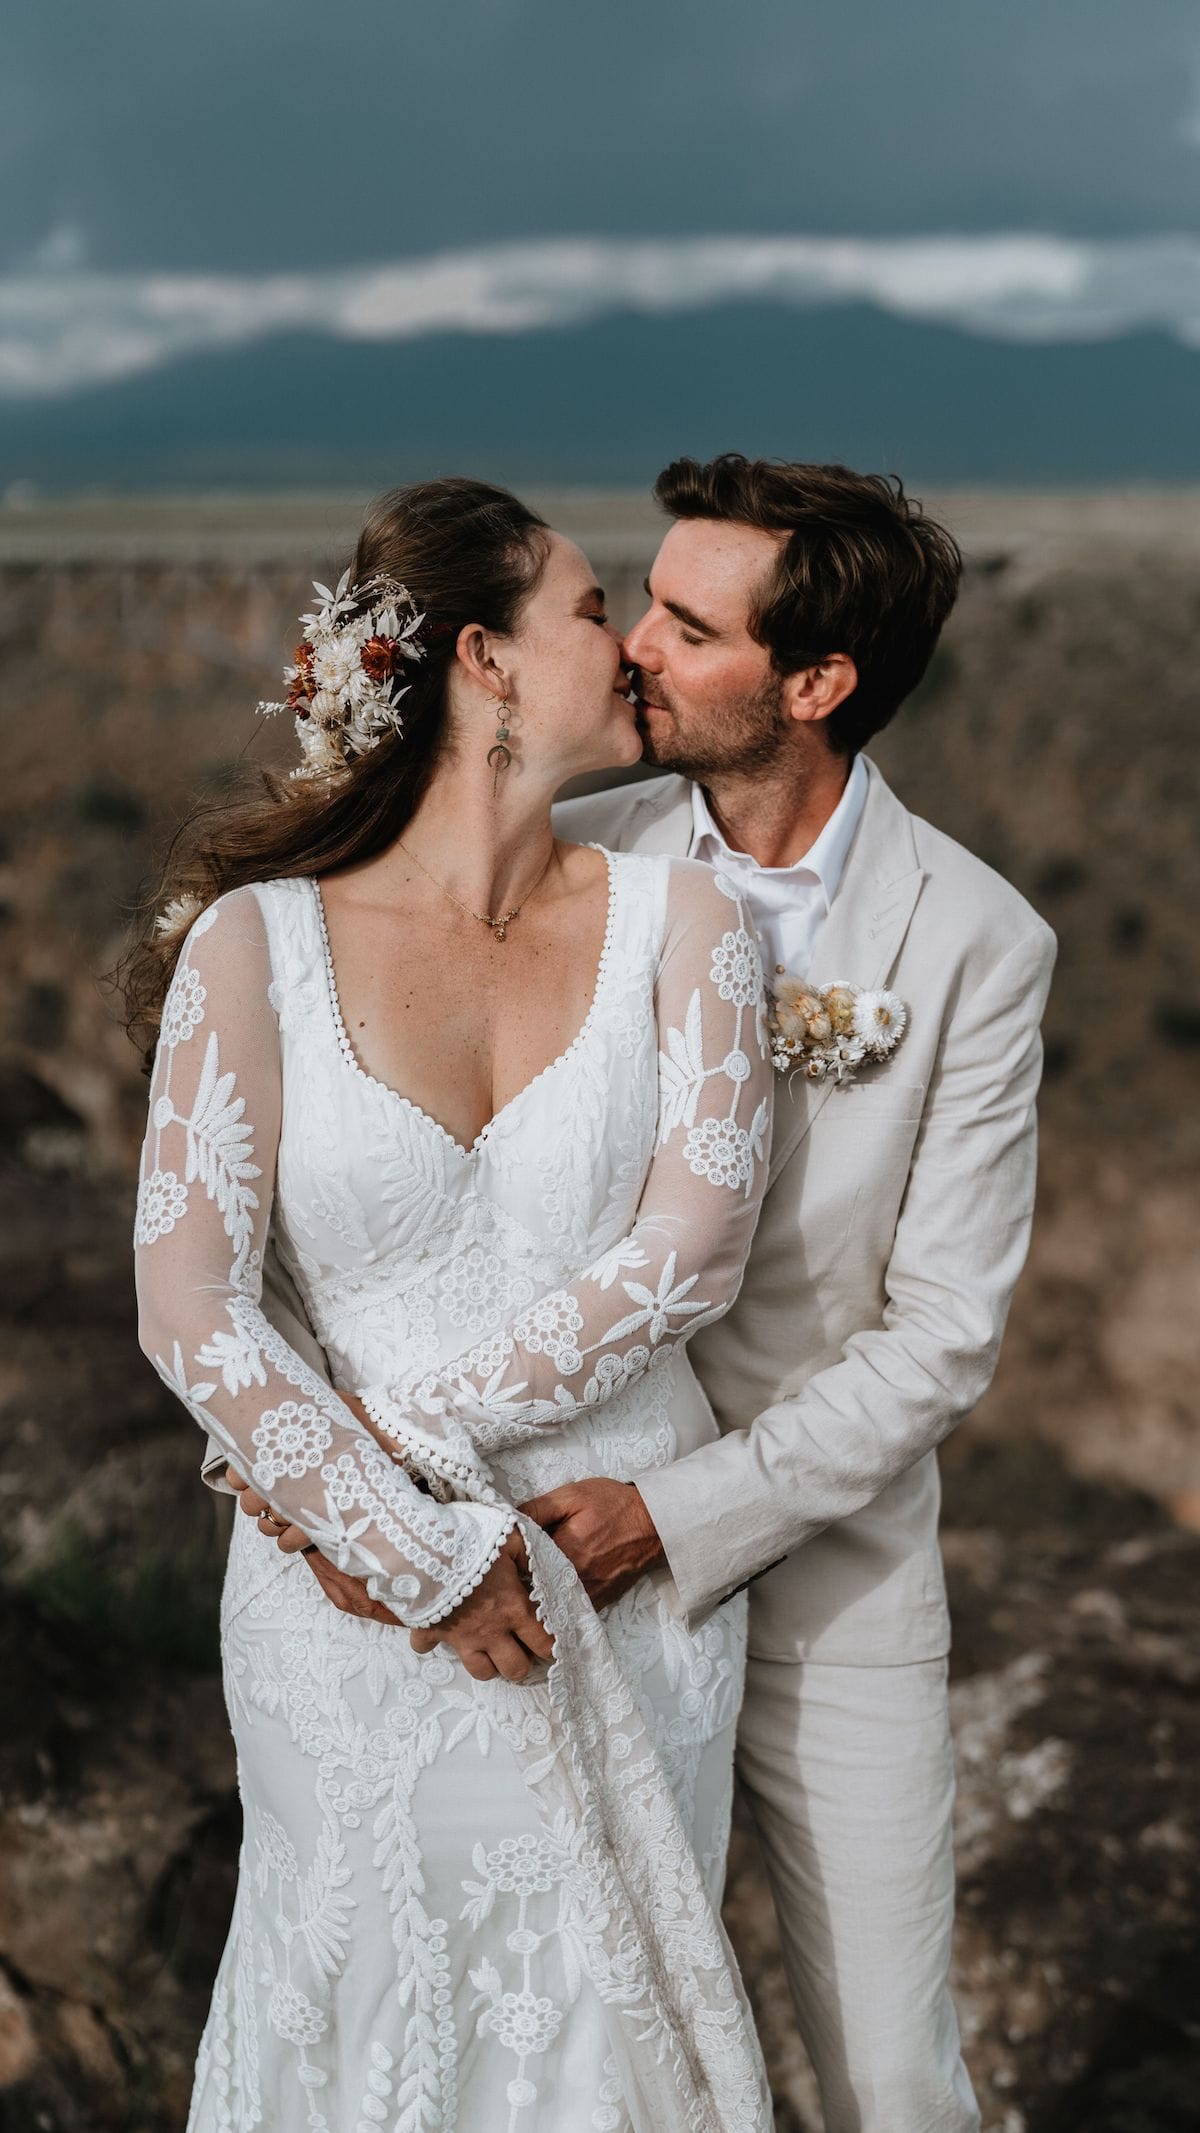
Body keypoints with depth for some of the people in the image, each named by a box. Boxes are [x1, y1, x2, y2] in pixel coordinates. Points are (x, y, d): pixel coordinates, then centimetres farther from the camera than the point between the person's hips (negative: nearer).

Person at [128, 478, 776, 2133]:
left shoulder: (676, 916, -4)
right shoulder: (261, 940, -9)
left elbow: (690, 1254, -13)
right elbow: (190, 1312, -13)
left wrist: (389, 1428, -15)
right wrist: (420, 1557, -13)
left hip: (630, 1579, 2)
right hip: (352, 1596, -1)